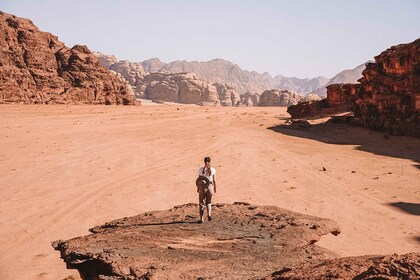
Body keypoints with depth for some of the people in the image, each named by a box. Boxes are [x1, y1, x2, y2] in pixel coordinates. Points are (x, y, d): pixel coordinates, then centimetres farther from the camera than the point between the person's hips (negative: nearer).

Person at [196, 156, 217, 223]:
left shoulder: (201, 169, -6)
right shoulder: (212, 170, -4)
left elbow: (199, 179, -5)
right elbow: (214, 180, -2)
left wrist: (198, 187, 4)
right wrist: (215, 188, 9)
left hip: (202, 186, -1)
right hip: (210, 186, 1)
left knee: (201, 203, 8)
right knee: (208, 202, 18)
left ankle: (201, 218, 5)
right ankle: (209, 214, -4)